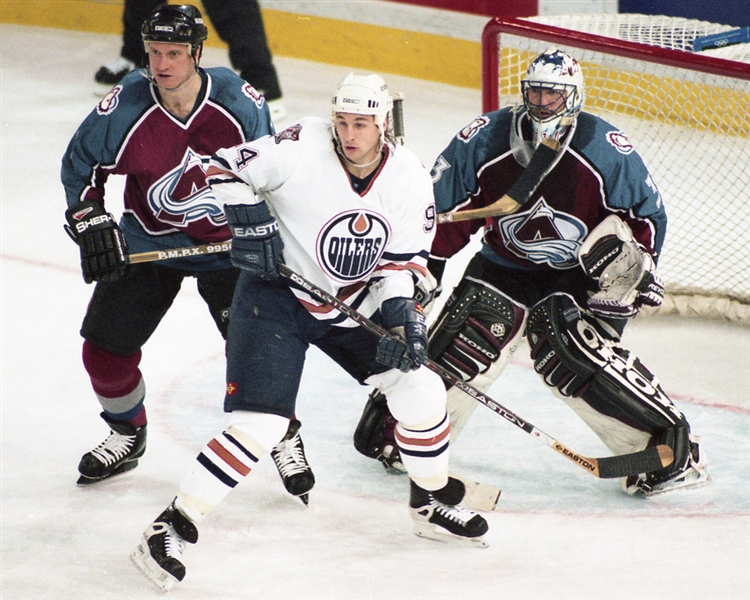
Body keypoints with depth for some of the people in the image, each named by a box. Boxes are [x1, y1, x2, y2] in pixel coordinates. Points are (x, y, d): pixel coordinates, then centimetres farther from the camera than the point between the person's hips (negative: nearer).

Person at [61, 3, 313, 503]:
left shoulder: (238, 101, -20)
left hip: (228, 242, -2)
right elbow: (80, 165, -3)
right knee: (105, 348, 2)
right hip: (148, 241, 2)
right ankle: (128, 435, 30)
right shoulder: (125, 108, -20)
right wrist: (91, 224, -10)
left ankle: (285, 439, 14)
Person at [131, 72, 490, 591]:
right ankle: (173, 527, -11)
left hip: (351, 304, 5)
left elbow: (404, 256, 0)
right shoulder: (302, 149, -22)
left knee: (419, 386, 3)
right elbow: (225, 169, -13)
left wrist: (399, 306, -17)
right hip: (276, 295, -5)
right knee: (261, 425, -17)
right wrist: (248, 219, -27)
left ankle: (433, 501, 28)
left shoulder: (409, 177, -8)